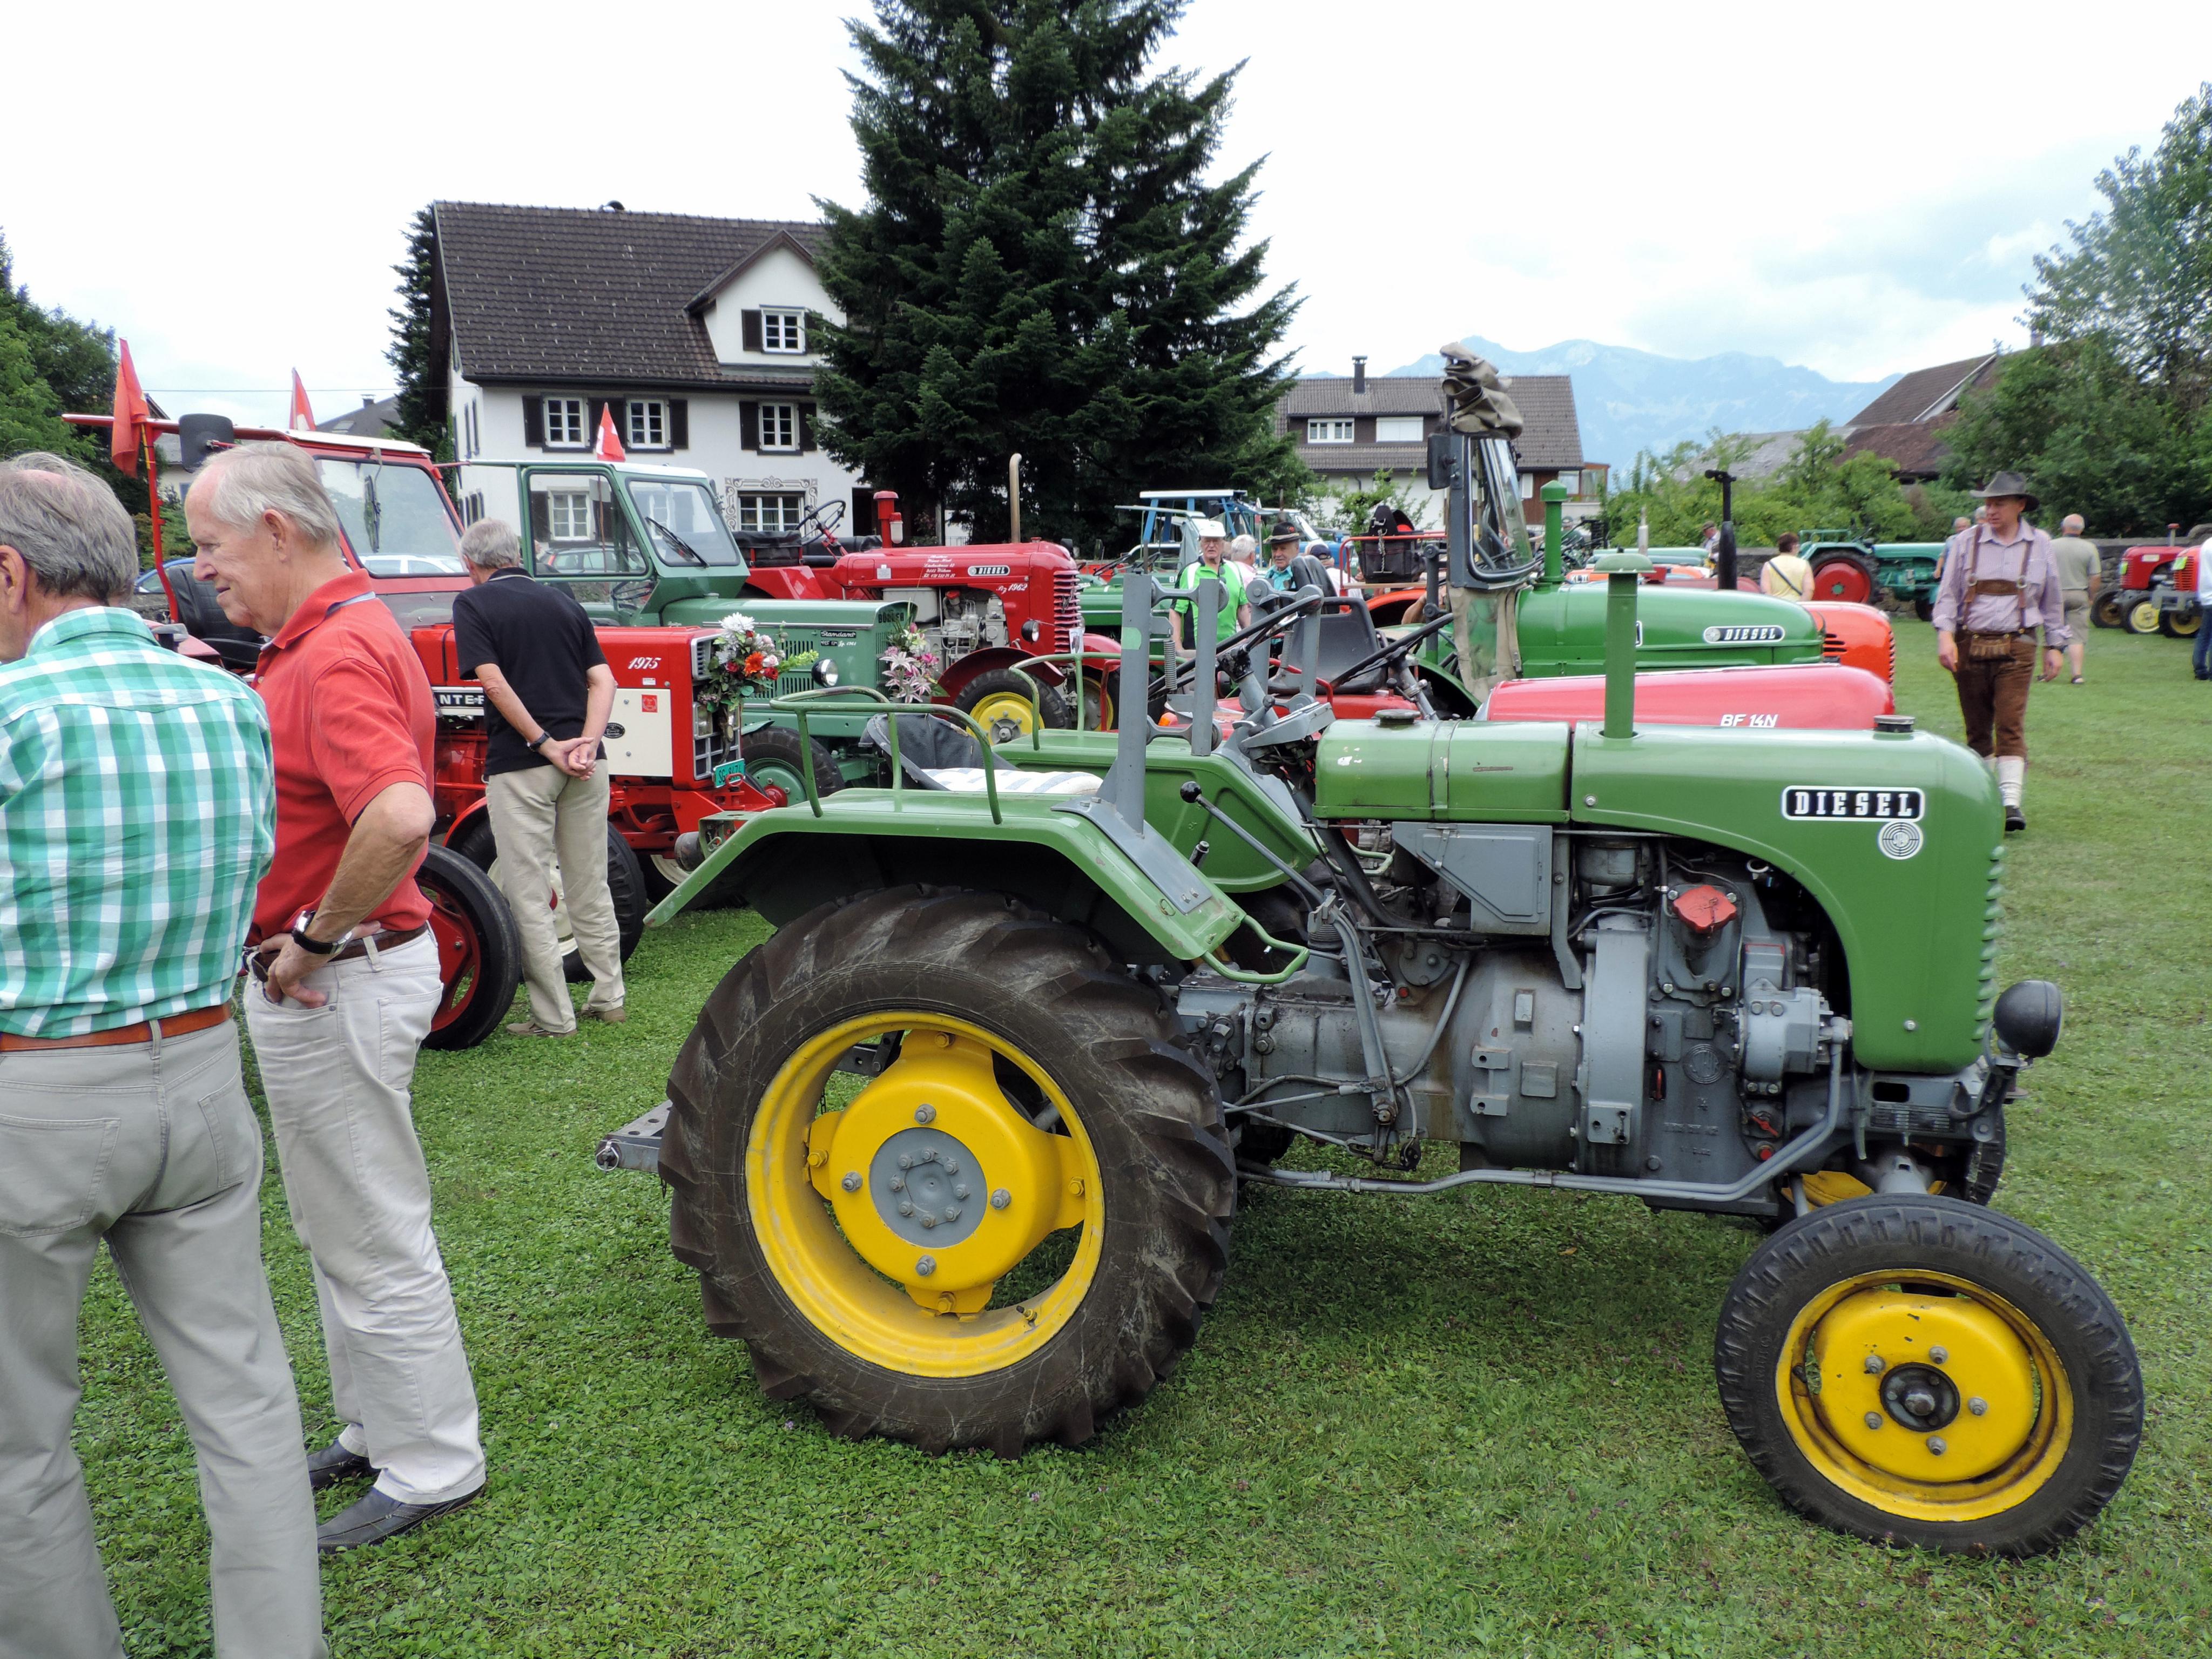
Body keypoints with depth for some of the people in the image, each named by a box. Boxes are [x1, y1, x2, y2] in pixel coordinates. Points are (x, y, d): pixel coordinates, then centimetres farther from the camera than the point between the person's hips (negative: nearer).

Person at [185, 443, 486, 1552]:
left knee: (373, 1238, 2)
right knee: (335, 1223, 22)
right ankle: (375, 1429, 38)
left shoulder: (338, 654, -23)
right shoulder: (316, 638, 11)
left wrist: (315, 940, -26)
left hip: (338, 986, -11)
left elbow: (401, 816, -39)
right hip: (315, 981, 11)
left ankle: (429, 1470, 18)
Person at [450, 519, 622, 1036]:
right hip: (583, 763, 5)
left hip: (519, 763, -5)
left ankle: (553, 1017, 5)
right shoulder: (562, 601, 14)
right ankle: (607, 1000, 21)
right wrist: (586, 742, -6)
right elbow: (603, 679, 4)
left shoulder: (473, 604, 0)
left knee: (528, 894, 2)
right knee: (590, 888, 14)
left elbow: (494, 683, -13)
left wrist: (546, 744, -12)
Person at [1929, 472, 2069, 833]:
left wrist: (2054, 646, 16)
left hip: (2016, 648, -1)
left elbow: (2052, 600, 16)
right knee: (1977, 728, 8)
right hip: (1970, 647, 1)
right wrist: (1945, 634, -10)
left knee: (2011, 725, -12)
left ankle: (2011, 802, -17)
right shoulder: (1966, 542, 5)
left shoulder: (2040, 545, 8)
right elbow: (1948, 593, 5)